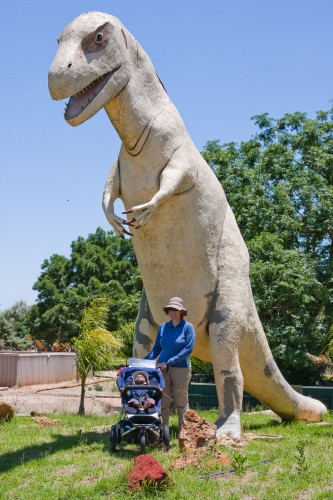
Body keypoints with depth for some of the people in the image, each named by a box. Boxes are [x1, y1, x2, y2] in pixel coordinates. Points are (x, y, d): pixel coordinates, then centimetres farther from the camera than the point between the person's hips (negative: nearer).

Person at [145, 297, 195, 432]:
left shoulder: (187, 327, -3)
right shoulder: (163, 327, 9)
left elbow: (188, 349, -12)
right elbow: (156, 349, 14)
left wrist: (169, 362, -17)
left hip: (181, 368, -3)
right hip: (162, 368, 3)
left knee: (181, 402, 4)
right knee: (163, 402, 3)